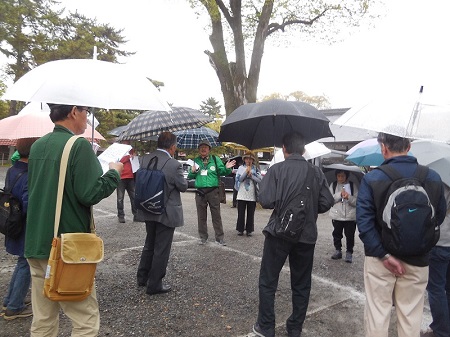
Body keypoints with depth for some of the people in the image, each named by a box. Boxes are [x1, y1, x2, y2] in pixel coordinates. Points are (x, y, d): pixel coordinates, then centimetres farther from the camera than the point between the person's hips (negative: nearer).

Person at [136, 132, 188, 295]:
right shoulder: (174, 165, -22)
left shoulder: (145, 159, -4)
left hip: (148, 210, 7)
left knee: (149, 244, 24)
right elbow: (183, 186, -10)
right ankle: (154, 285, 19)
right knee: (161, 249, 7)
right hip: (166, 213, -6)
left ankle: (142, 277, 37)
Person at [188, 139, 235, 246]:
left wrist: (227, 168, -18)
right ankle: (203, 237, 23)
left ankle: (219, 237, 12)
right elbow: (190, 177, 11)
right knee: (201, 216, 10)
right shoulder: (196, 161, 8)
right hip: (200, 192, 2)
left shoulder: (215, 159, 3)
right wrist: (192, 172, -10)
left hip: (213, 191, -2)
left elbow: (222, 172, 2)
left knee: (216, 215, 3)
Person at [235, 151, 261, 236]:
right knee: (241, 213, 5)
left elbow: (259, 180, -4)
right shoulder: (241, 168, 5)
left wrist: (251, 175, -14)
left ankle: (249, 230, 15)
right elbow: (239, 179, -7)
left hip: (252, 195, 0)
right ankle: (240, 229, 15)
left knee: (250, 214, 5)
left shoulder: (255, 169, 5)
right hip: (241, 195, 0)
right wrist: (246, 172, -15)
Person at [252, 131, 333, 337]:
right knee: (301, 284, 17)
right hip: (307, 235, 4)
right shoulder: (316, 172, 0)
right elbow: (326, 203, -1)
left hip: (279, 233, -3)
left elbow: (266, 201, -19)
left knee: (268, 281, 11)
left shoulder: (276, 170, -10)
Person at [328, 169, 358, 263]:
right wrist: (340, 194, -17)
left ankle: (349, 252, 19)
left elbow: (357, 202, -5)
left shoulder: (353, 186, 1)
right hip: (336, 215, 1)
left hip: (350, 216, -1)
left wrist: (349, 197, -22)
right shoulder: (333, 185, 3)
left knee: (350, 235, 4)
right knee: (337, 234, 12)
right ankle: (338, 250, 28)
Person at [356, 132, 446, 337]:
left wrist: (384, 255, -15)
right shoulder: (433, 178, -4)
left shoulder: (372, 178, -13)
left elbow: (363, 221, -19)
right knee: (411, 316, 16)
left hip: (379, 259, -2)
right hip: (417, 260, 2)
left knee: (377, 313, 11)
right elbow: (439, 218, 5)